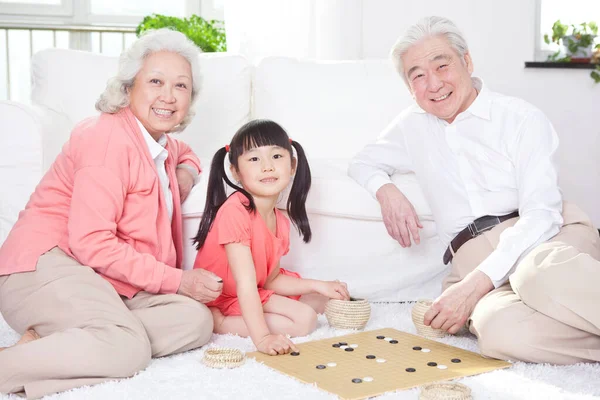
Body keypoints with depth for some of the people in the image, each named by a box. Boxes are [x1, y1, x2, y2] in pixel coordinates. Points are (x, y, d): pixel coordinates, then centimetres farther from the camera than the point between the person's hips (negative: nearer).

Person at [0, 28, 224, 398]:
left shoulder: (162, 144, 15)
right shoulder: (109, 137, -13)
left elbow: (184, 153, 43)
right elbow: (92, 243, -19)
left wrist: (187, 171, 16)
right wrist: (176, 280, -16)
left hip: (111, 282, 9)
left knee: (195, 320, -16)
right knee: (128, 349, -35)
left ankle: (49, 343, -18)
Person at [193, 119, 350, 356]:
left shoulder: (280, 222, -1)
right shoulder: (235, 211, -28)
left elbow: (269, 280, 6)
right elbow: (245, 282, -32)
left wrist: (317, 286, -3)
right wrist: (262, 337, -38)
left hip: (257, 294, 10)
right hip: (217, 302, -9)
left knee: (319, 299, 19)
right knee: (304, 320, -17)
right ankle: (217, 322, -14)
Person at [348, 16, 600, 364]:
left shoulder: (522, 119, 3)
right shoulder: (413, 126, 19)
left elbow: (542, 215, -8)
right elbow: (364, 163, 33)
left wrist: (476, 284, -22)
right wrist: (386, 190, 5)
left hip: (550, 239, -2)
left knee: (542, 272, -43)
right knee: (497, 329, -37)